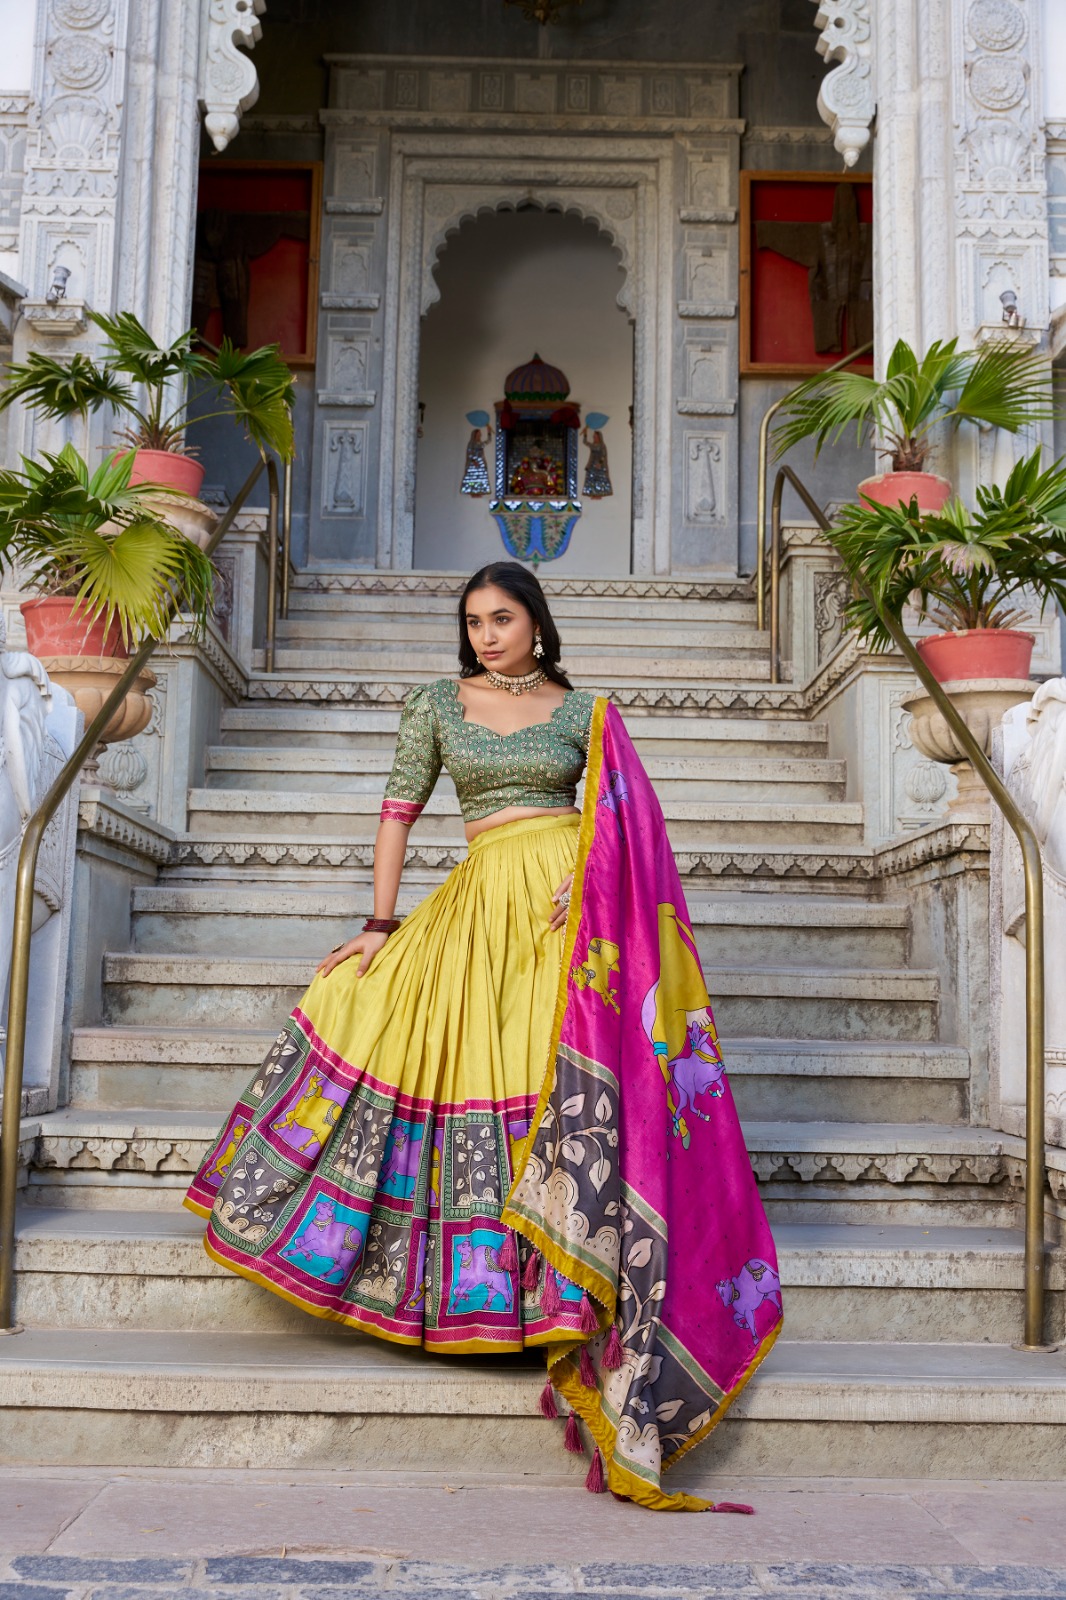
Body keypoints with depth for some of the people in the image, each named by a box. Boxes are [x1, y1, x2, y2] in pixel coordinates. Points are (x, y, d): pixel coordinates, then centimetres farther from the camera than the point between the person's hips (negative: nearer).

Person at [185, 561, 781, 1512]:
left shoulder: (583, 712, 9)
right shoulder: (438, 704, 12)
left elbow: (621, 815, 6)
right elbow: (399, 811, 9)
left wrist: (588, 880, -13)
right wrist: (383, 925, 4)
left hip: (567, 906, -3)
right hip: (481, 902, 3)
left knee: (571, 1064, -13)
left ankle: (578, 1283, -3)